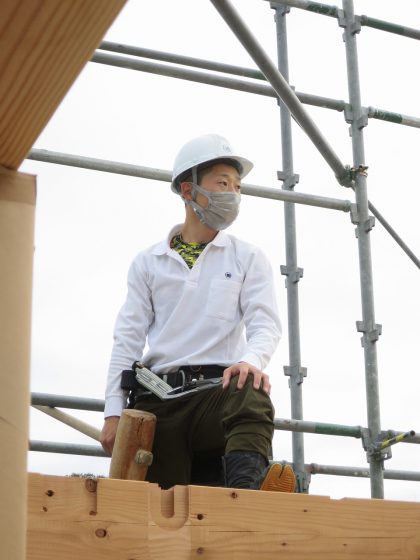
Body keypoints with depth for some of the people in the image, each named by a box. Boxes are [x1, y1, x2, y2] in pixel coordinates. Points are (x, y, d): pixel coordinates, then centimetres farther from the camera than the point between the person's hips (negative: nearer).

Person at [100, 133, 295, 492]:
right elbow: (128, 339, 13)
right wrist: (114, 411, 2)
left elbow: (265, 322, 1)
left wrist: (250, 360, -23)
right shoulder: (148, 263, 18)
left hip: (220, 388, -3)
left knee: (251, 393, -38)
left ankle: (247, 488, -55)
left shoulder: (248, 258, 16)